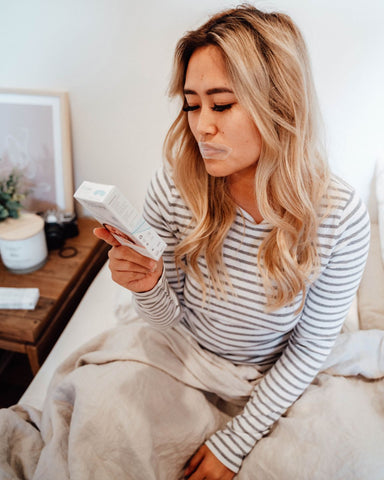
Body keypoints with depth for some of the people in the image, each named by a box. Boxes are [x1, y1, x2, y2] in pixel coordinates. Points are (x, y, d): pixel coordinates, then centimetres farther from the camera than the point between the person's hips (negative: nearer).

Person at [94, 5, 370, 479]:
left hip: (268, 382, 0)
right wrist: (148, 288, -32)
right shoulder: (173, 187, -21)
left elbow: (311, 346, -12)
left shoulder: (341, 218, -24)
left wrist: (235, 440, -10)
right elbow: (170, 318, -8)